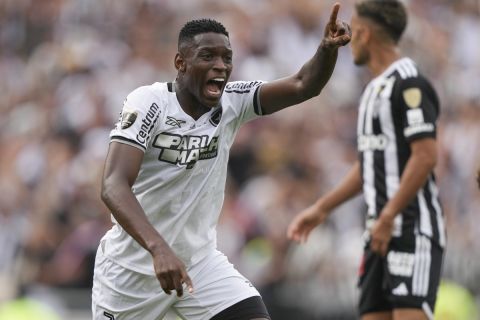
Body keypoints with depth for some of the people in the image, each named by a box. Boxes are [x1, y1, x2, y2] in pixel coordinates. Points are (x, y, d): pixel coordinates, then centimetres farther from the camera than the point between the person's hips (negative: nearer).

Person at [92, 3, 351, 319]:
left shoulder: (232, 102, -6)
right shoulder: (150, 103, -20)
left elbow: (303, 86, -18)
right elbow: (114, 186, -31)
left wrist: (328, 47, -39)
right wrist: (159, 249, -45)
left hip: (199, 259, 4)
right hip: (132, 264, -3)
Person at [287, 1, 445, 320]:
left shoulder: (409, 84, -11)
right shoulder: (376, 88, 19)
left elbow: (426, 156, -19)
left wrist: (387, 217, -20)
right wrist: (321, 208, 25)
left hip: (413, 230, -9)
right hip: (383, 232, 10)